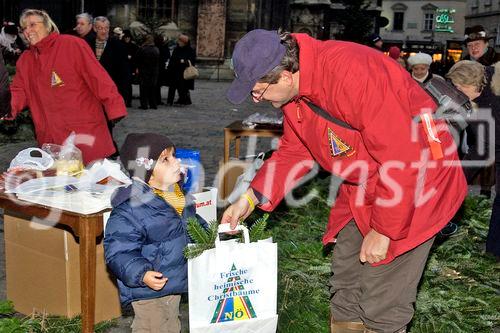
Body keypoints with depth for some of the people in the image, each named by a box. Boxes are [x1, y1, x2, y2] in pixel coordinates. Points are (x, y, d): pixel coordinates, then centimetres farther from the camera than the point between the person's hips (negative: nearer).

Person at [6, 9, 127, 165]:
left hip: (86, 131, -5)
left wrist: (114, 107, -16)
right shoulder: (25, 59, 13)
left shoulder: (72, 44, -5)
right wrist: (8, 106, -12)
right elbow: (19, 91, 10)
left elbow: (98, 78, -9)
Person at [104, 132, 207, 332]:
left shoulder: (178, 193, 1)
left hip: (175, 283, 8)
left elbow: (193, 222, 20)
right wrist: (141, 274, -36)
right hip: (149, 289, -8)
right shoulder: (128, 211, -27)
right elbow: (118, 253, -26)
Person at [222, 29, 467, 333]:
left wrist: (383, 229, -22)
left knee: (381, 308, -5)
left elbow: (403, 159, -31)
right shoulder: (295, 89, -4)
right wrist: (251, 197, -2)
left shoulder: (350, 72, -33)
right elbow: (294, 152, 8)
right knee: (346, 288, 18)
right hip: (363, 188, 9)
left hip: (417, 182, -8)